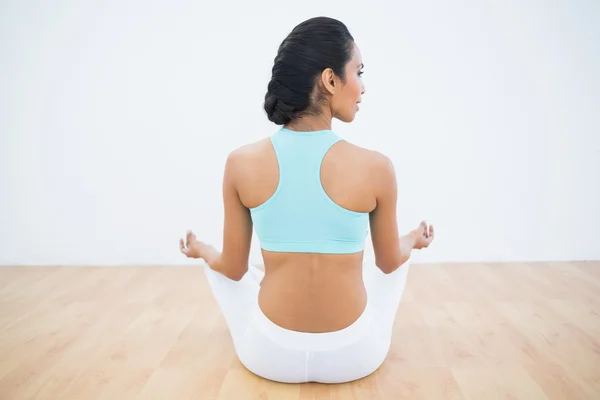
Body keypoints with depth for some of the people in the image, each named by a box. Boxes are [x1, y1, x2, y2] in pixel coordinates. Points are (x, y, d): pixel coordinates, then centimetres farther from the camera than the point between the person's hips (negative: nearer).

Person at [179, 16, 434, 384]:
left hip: (269, 355, 1)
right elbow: (389, 262, 0)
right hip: (354, 356, 0)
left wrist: (200, 250, 21)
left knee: (215, 261, 30)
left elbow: (233, 269, -3)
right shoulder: (375, 168, -17)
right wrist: (414, 240, 25)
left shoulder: (241, 164, -14)